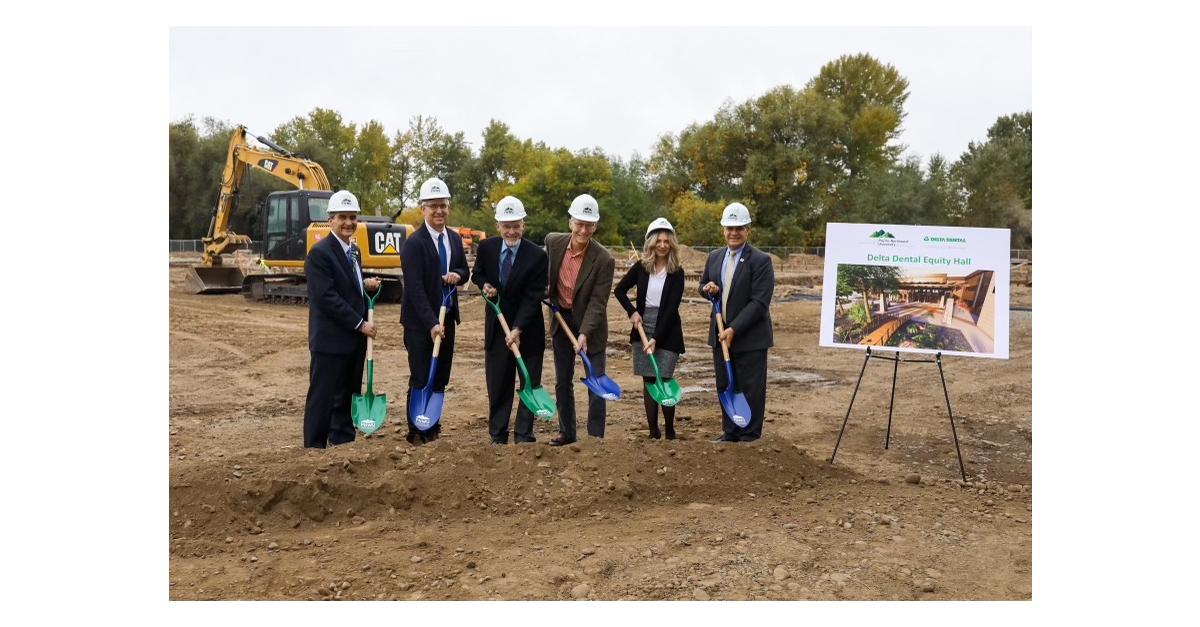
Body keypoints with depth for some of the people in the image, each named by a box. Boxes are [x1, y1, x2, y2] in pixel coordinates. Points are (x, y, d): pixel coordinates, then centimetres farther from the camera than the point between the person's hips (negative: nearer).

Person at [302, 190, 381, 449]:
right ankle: (314, 448, 10)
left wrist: (367, 285, 1)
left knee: (348, 396, 14)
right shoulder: (320, 253, -13)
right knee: (323, 398, 0)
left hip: (355, 338, 8)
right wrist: (360, 324, -17)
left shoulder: (354, 251, 14)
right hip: (330, 339, -8)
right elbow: (327, 297, -19)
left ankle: (343, 443, 24)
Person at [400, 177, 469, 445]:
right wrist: (431, 323, -24)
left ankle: (433, 430, 24)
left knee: (440, 378, 12)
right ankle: (416, 434, 10)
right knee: (421, 380, -1)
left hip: (447, 318, 7)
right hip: (420, 322, -6)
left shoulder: (455, 239, 8)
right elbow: (415, 288, -19)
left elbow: (464, 270, 18)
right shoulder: (414, 243, -14)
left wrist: (457, 274, -8)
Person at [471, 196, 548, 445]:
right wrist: (484, 285, -9)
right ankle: (498, 436, 19)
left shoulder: (537, 256, -15)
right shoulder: (486, 247, -4)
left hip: (528, 329, -3)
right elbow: (477, 274, 14)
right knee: (497, 385, 9)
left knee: (529, 384, 5)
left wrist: (517, 329, -25)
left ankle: (524, 436, 15)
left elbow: (532, 297, -17)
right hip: (496, 326, 3)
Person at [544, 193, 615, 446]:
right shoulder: (553, 242, -9)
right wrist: (544, 289, -4)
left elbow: (597, 302, -21)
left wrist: (584, 334, -30)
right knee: (562, 381, 13)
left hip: (590, 325, -4)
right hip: (561, 320, 4)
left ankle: (596, 436, 11)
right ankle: (566, 432, 26)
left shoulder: (603, 259, -21)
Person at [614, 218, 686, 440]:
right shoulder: (641, 267, 2)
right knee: (649, 382, 5)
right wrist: (632, 312, -4)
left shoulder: (676, 272, -6)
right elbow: (619, 290, 13)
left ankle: (670, 430, 8)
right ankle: (653, 432, 10)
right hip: (643, 329, 3)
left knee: (664, 380, -8)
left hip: (667, 332, -3)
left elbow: (672, 308, -12)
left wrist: (656, 338, -18)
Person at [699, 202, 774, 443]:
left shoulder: (761, 260, -11)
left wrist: (734, 329, -21)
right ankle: (730, 433, 26)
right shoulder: (714, 256, 9)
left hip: (749, 338, -6)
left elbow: (759, 302, -17)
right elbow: (703, 286, 20)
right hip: (721, 335, 6)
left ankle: (749, 437, 15)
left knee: (751, 389, 3)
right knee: (725, 387, 13)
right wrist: (708, 288, -5)